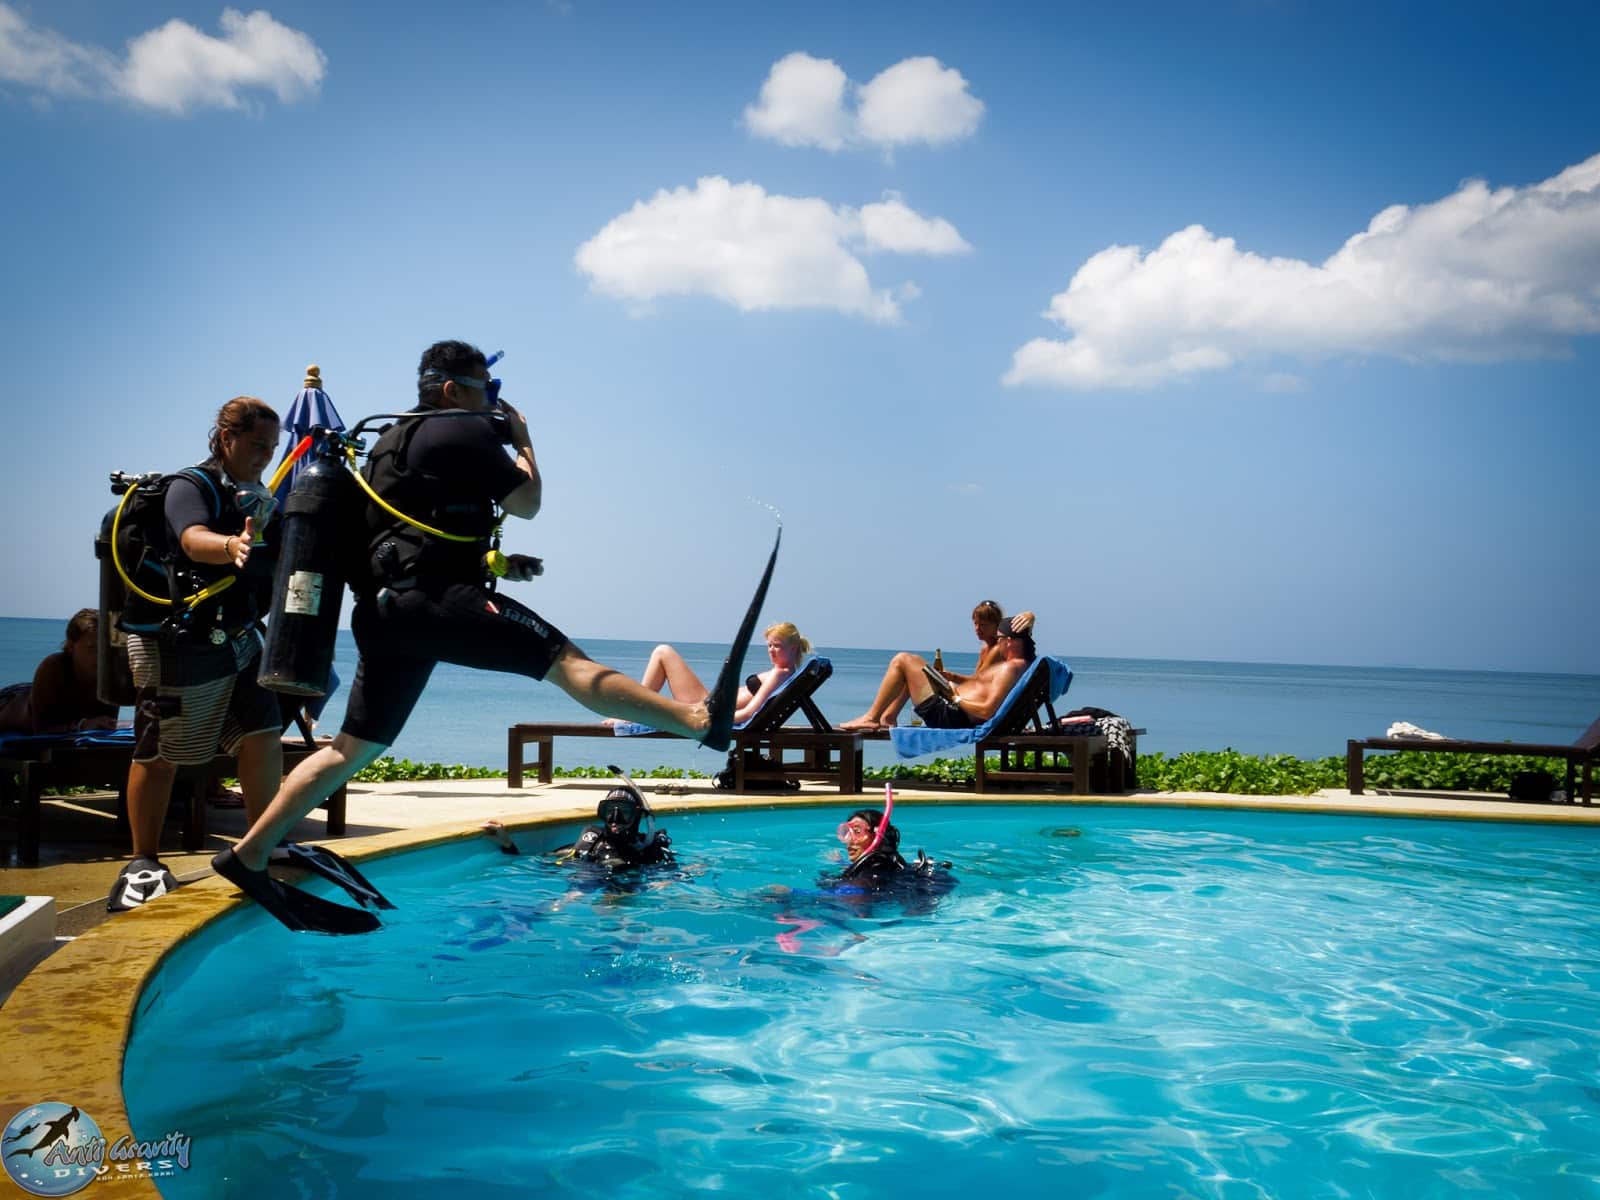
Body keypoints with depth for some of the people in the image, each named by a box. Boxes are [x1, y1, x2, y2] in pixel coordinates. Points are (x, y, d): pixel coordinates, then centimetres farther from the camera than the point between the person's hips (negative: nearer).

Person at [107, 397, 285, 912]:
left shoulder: (256, 497, 14)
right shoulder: (191, 487, -11)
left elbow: (269, 566, 29)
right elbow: (194, 540, -35)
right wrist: (231, 546, -55)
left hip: (237, 636, 8)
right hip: (176, 640, -8)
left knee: (263, 735, 3)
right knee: (159, 753, 0)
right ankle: (143, 864, 10)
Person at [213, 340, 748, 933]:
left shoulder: (392, 443, 29)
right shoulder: (463, 430, 0)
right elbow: (528, 503, 4)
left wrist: (495, 563, 28)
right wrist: (524, 441, 20)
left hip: (384, 609, 9)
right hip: (432, 599, -9)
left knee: (354, 746, 12)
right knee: (565, 660, -17)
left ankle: (248, 855, 15)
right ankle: (699, 718, -24)